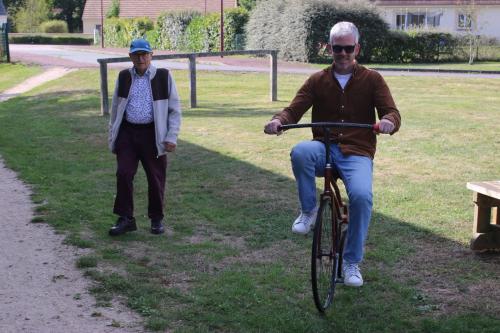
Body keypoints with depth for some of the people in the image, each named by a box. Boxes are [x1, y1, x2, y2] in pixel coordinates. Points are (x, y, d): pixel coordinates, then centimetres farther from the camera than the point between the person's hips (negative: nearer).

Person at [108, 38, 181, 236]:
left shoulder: (164, 77, -1)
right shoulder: (123, 77, 8)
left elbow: (175, 109, 0)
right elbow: (116, 108, 15)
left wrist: (171, 137, -7)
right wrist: (112, 135, 12)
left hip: (153, 135, -2)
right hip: (127, 133, 2)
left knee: (156, 178, 5)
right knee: (123, 175, -4)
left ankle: (156, 219, 22)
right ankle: (125, 219, 7)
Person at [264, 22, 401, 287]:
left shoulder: (372, 80, 6)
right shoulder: (317, 81, 9)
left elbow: (391, 111, -3)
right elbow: (294, 109, -2)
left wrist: (389, 122, -29)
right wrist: (278, 121, -26)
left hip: (357, 153, -1)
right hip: (324, 149, 1)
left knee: (361, 195, -31)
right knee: (300, 152, -36)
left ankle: (352, 262, -10)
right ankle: (308, 210, -11)